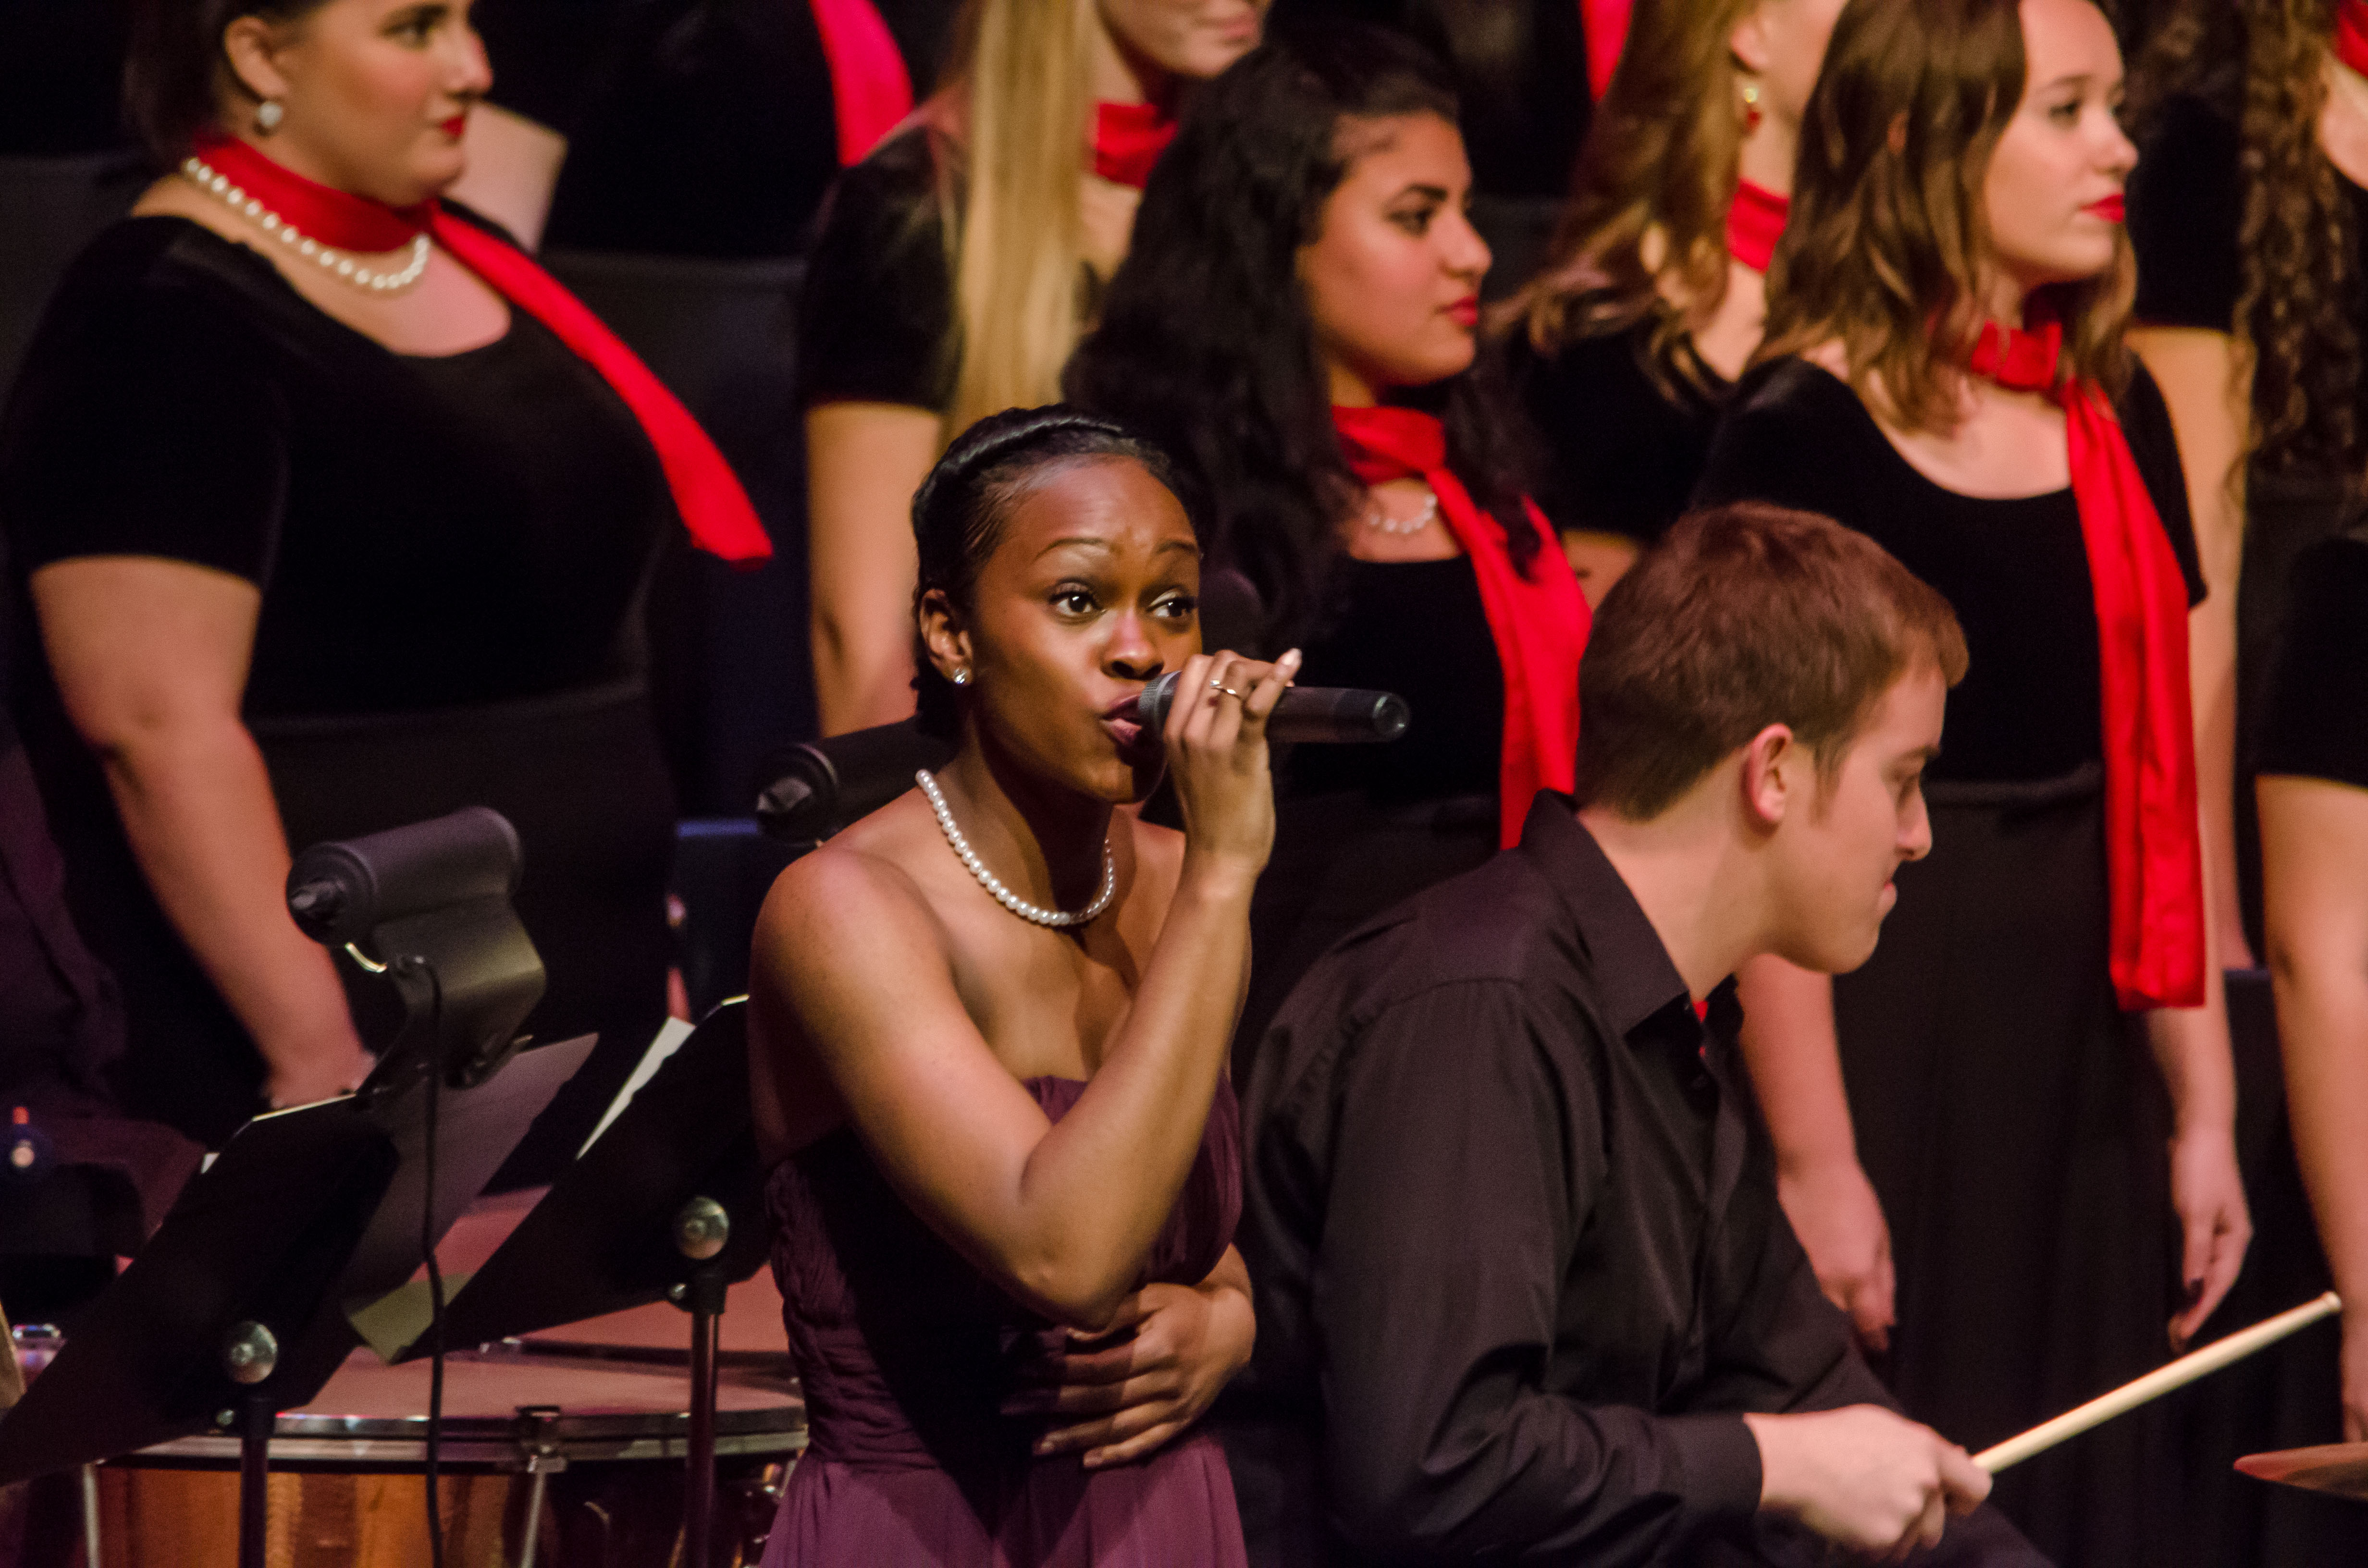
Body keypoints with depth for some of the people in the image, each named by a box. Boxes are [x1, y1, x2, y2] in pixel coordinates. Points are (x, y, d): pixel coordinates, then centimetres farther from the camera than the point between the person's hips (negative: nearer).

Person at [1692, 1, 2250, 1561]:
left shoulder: (2118, 418, 9)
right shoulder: (1805, 434, -11)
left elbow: (2156, 789, 11)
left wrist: (2202, 1107, 9)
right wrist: (1811, 1165, -17)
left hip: (2080, 1040, 6)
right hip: (1880, 1026, -6)